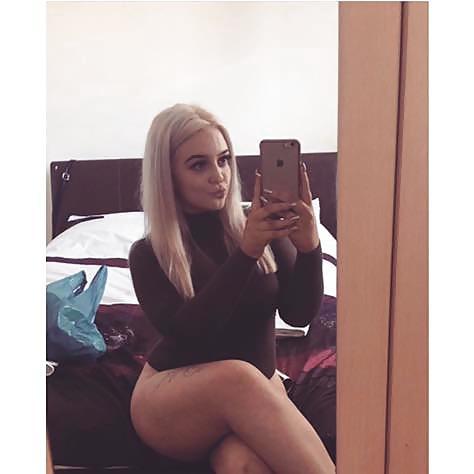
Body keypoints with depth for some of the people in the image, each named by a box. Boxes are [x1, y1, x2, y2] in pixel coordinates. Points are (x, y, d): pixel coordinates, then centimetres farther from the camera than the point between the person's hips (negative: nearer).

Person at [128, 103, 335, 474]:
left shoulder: (264, 227, -4)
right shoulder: (148, 255, -8)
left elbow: (299, 314, -12)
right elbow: (188, 332, -23)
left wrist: (308, 247, -31)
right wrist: (246, 252, -32)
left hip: (256, 387, 1)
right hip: (171, 399, -1)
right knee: (238, 376, -36)